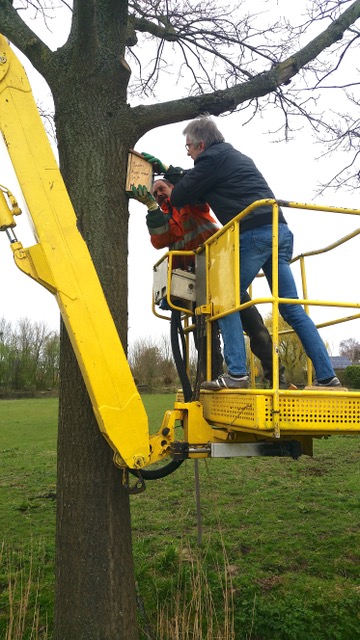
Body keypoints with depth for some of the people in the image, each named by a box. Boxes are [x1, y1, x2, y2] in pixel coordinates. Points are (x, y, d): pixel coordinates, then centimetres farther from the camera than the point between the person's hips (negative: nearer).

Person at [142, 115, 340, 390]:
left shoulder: (212, 158, 4)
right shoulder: (238, 157, 30)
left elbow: (180, 197, 7)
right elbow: (196, 182, 41)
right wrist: (170, 172, 49)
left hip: (254, 233, -8)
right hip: (280, 232, 8)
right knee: (293, 309, 8)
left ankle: (236, 373, -10)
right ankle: (327, 376, 6)